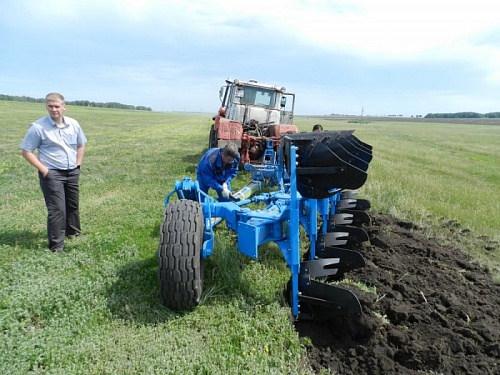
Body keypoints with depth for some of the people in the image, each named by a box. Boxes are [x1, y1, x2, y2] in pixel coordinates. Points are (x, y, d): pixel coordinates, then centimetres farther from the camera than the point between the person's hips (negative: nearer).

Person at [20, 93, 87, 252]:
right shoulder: (38, 127, -12)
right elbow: (26, 151, -8)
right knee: (57, 209, -8)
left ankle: (73, 232, 40)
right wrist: (43, 169, -14)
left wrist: (78, 164, 7)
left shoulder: (73, 124, 2)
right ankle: (56, 246, 1)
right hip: (52, 174, -5)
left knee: (73, 205, 19)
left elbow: (81, 145, 17)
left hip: (72, 172, 6)